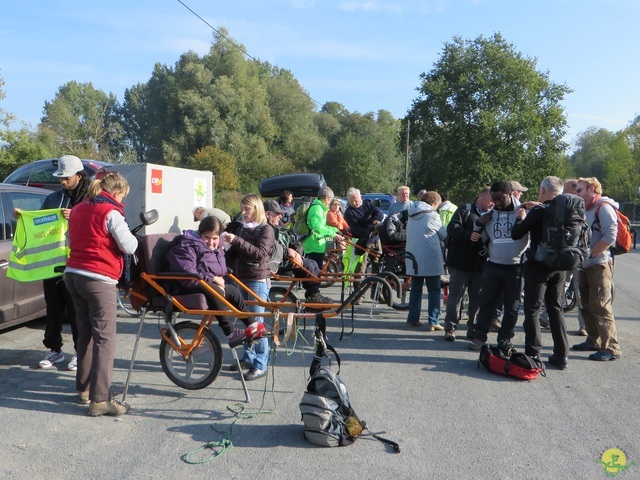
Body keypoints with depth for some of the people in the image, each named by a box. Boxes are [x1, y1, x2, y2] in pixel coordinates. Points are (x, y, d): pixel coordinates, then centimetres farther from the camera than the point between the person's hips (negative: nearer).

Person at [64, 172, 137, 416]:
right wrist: (132, 237, 7)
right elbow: (129, 247, -11)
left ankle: (84, 388, 28)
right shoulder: (111, 212, -10)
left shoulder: (78, 209, 13)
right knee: (105, 339, -5)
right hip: (98, 279, -8)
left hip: (73, 274, 8)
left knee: (85, 334, 18)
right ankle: (100, 399, -7)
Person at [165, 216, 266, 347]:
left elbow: (221, 272, 26)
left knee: (234, 291, -2)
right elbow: (187, 275, -24)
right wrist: (212, 279, -21)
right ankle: (230, 333, -33)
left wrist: (220, 281, 1)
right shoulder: (187, 247, -12)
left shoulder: (217, 248, 16)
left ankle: (251, 325, 8)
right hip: (186, 289, -9)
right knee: (214, 291, -34)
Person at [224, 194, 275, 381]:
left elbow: (260, 253, -20)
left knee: (256, 321, -5)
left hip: (258, 280, -6)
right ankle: (248, 358, 25)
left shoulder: (266, 230, -6)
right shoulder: (241, 229, 12)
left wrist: (237, 241, -27)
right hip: (242, 279, 6)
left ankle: (260, 365, 1)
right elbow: (232, 254, 15)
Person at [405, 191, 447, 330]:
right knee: (434, 290, 2)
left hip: (413, 258, 6)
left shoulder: (412, 216, 11)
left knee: (416, 288, 14)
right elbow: (444, 235, 0)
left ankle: (413, 318, 16)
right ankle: (433, 321, -1)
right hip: (430, 259, -6)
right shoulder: (433, 215, -9)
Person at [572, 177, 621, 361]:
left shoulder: (603, 207, -10)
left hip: (599, 265, -9)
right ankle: (593, 341, 24)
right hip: (585, 265, 9)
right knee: (587, 306, 13)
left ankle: (611, 348, -2)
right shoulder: (585, 209, 16)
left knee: (600, 307, -8)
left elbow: (610, 236, -21)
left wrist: (589, 254, -17)